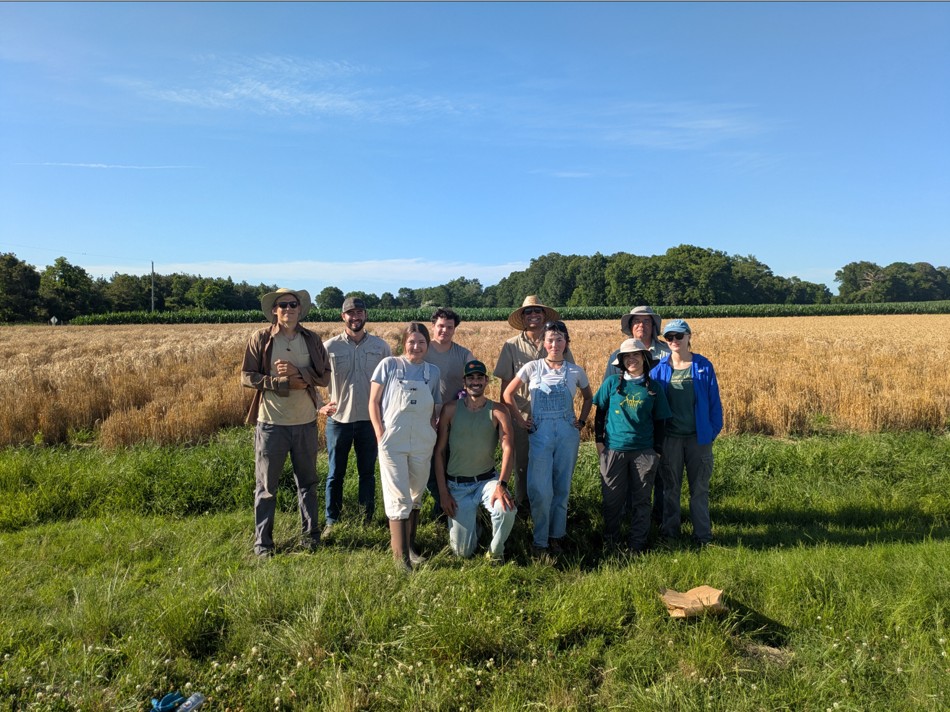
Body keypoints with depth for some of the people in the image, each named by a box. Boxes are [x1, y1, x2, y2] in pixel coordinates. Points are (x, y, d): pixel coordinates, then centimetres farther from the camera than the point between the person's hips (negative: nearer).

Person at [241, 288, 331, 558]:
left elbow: (325, 375, 0)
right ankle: (263, 542, 21)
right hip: (271, 422, -2)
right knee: (266, 485, 8)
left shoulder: (312, 339, 3)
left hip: (306, 422, 3)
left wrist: (298, 372, -17)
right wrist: (285, 383, -16)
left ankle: (310, 534, 29)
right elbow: (247, 377, -8)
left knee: (307, 482, 15)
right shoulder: (260, 339, -4)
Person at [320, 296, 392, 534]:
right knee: (335, 474, 10)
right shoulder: (330, 347, -4)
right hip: (339, 419, -1)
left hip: (370, 420, 1)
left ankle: (367, 518, 27)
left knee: (367, 472, 13)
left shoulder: (381, 346, 0)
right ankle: (331, 521, 24)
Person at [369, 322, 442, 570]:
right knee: (398, 497, -3)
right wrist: (380, 434, -7)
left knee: (416, 495, 14)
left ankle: (410, 545, 30)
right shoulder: (389, 365, -2)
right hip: (393, 442, -3)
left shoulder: (433, 371, 7)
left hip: (423, 443, 4)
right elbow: (374, 402, 0)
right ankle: (400, 555, 5)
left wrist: (433, 432, 0)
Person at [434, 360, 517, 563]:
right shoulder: (450, 409, -5)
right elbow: (439, 452, -2)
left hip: (487, 480, 0)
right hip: (457, 485, 0)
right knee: (463, 552, 0)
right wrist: (443, 492, -6)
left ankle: (496, 551, 1)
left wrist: (501, 484, -31)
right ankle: (470, 521, 36)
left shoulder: (497, 411, -6)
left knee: (506, 510, -32)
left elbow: (507, 447, -17)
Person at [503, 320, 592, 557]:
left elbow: (588, 397, 20)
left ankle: (556, 535, 25)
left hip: (567, 433, 2)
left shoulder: (575, 371, 3)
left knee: (562, 487, 8)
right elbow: (508, 393, 7)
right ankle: (540, 540, 10)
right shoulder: (532, 368, -1)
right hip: (539, 433, -1)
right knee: (540, 489, -6)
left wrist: (582, 420, 8)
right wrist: (519, 419, 2)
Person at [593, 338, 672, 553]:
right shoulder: (611, 383, 1)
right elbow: (600, 413, 6)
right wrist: (599, 441, 2)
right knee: (612, 498, 8)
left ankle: (638, 544, 21)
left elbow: (659, 422, 7)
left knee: (641, 500, 8)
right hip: (614, 449, 0)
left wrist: (658, 451, 5)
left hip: (644, 452, 1)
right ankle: (610, 541, 25)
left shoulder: (654, 389, 3)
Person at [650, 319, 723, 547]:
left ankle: (702, 534, 21)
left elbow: (714, 401, 2)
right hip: (670, 438, 1)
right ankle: (669, 531, 25)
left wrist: (713, 431, -1)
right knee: (670, 487, 12)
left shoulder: (703, 366, -2)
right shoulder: (660, 369, 0)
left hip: (698, 437, -1)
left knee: (700, 487, 9)